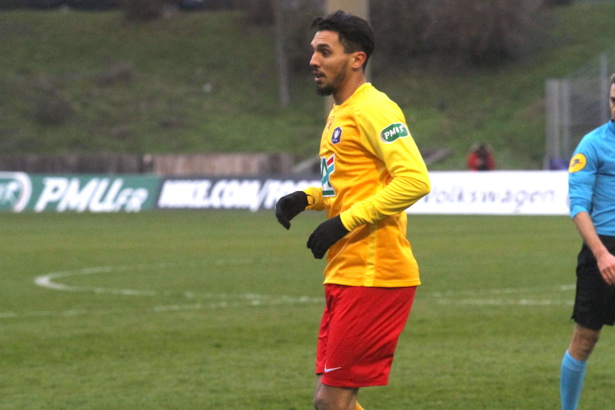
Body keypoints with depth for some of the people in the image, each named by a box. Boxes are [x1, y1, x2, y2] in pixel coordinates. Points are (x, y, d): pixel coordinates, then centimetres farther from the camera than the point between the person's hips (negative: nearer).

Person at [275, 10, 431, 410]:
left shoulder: (372, 109, -13)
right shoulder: (339, 114, 17)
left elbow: (414, 179, -24)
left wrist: (343, 222, -22)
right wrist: (307, 198, 10)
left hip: (373, 276, -10)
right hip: (345, 279, 10)